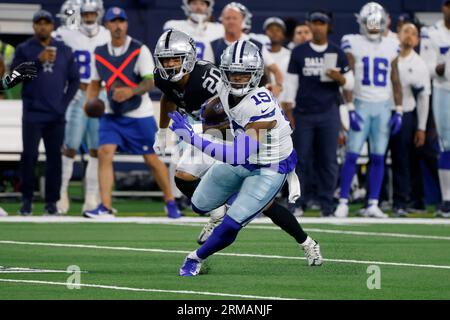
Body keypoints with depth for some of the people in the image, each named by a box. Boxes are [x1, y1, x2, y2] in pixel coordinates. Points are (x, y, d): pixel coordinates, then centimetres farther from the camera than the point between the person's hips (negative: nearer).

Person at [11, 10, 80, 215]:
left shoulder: (64, 51, 9)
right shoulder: (24, 49, 3)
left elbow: (74, 79, 12)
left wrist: (64, 102, 2)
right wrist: (38, 61, -18)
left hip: (56, 115, 2)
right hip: (32, 114, -2)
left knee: (55, 157, 1)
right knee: (29, 156, -6)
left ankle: (51, 202, 6)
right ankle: (27, 200, 1)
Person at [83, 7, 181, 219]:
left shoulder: (140, 50, -9)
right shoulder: (100, 54, 3)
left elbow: (150, 82, -16)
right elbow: (95, 83, 13)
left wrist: (131, 91, -34)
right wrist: (89, 102, -6)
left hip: (140, 115, -3)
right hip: (112, 115, 3)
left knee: (152, 159, 3)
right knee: (104, 152, -15)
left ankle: (170, 202, 22)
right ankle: (105, 207, -16)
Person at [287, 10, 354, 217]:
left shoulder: (337, 53, 8)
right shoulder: (299, 52, 7)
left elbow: (350, 83, 9)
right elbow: (292, 83, 8)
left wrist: (339, 78, -13)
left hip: (328, 113, 0)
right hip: (304, 113, 0)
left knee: (328, 160, -1)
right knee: (302, 159, -1)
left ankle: (326, 204, 2)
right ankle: (300, 201, 4)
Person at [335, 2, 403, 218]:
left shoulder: (391, 47, 9)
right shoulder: (353, 44, -2)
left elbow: (395, 82, 12)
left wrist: (398, 111, 6)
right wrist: (350, 109, -11)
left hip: (383, 107, 3)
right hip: (361, 105, -3)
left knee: (378, 157, 3)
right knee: (352, 155, -7)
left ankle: (373, 204, 7)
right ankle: (343, 202, -3)